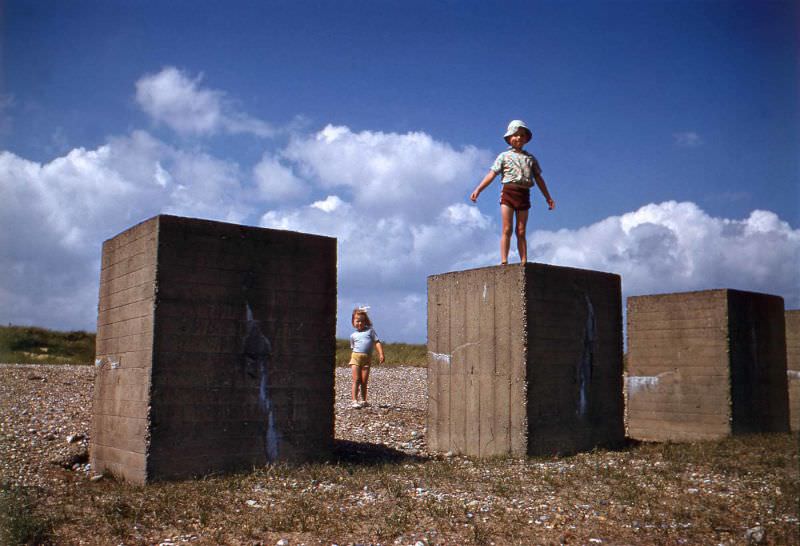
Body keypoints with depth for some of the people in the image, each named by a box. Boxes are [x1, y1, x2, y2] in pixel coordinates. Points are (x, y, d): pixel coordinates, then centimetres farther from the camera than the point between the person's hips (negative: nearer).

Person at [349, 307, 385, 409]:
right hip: (356, 357, 0)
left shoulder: (370, 331, 12)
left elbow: (377, 342, 6)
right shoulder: (353, 335, 15)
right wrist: (351, 359, 9)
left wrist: (381, 354, -5)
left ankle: (364, 400, 14)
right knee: (356, 380, -8)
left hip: (367, 358, 0)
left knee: (364, 381, 2)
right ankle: (355, 401, -12)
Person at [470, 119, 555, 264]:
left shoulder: (531, 158, 18)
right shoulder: (504, 156, 10)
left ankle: (524, 262, 1)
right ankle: (504, 261, -11)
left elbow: (538, 179, 20)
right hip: (508, 192, -2)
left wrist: (548, 198, 19)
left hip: (524, 194, 2)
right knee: (507, 229, -9)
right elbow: (492, 174, 1)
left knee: (521, 232, 3)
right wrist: (478, 189, -11)